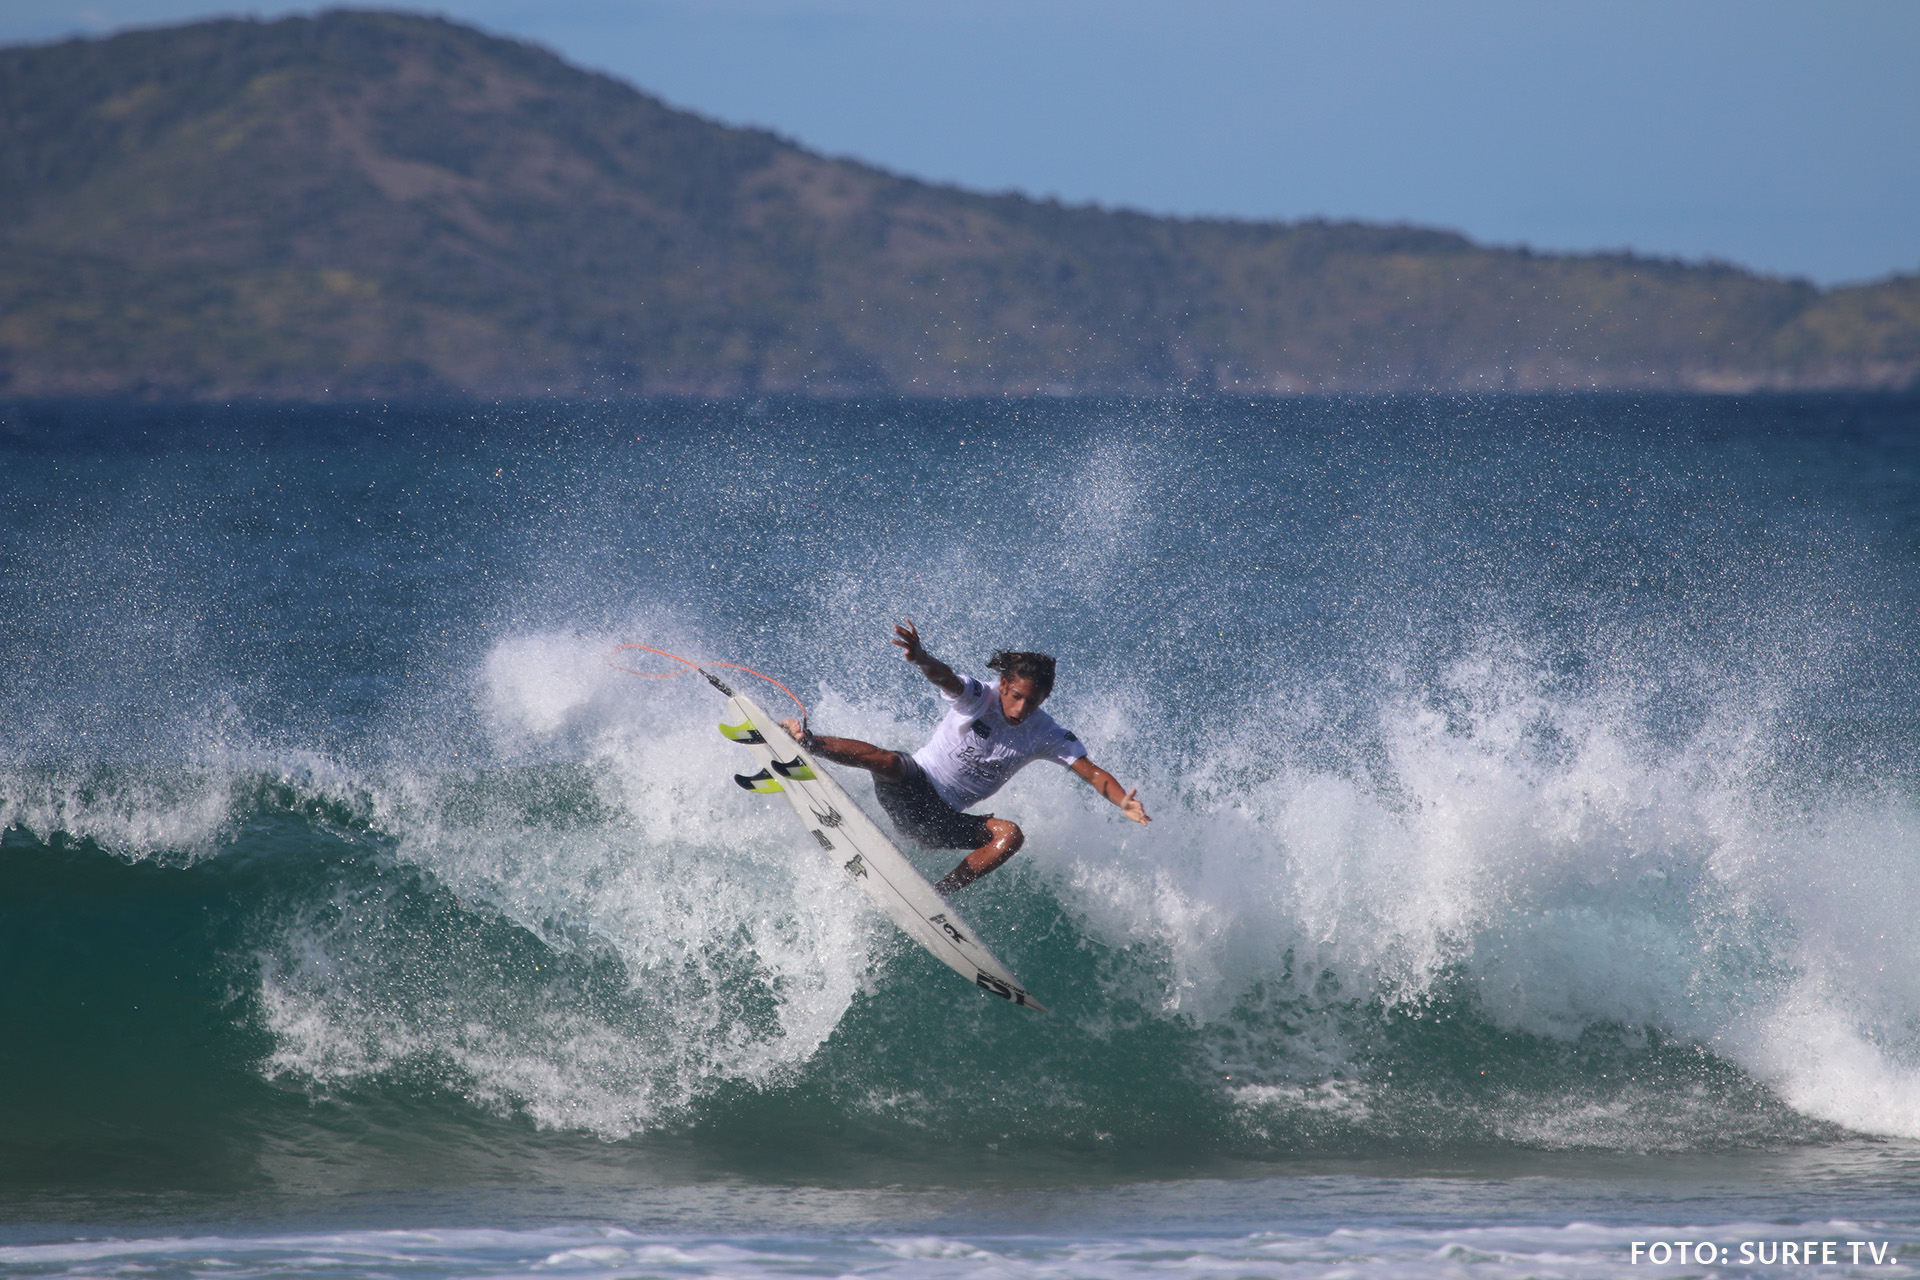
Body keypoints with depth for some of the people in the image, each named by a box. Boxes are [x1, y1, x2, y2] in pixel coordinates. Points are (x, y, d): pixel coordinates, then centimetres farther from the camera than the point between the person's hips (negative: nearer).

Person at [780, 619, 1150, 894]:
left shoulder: (1045, 735, -5)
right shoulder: (978, 697, -15)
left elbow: (1093, 773, -12)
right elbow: (946, 678, -36)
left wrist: (1123, 801, -33)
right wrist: (923, 660, -61)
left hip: (944, 821, 4)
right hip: (910, 786, -4)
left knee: (1009, 835, -23)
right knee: (888, 761, -38)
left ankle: (938, 894, -23)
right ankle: (804, 741, -24)